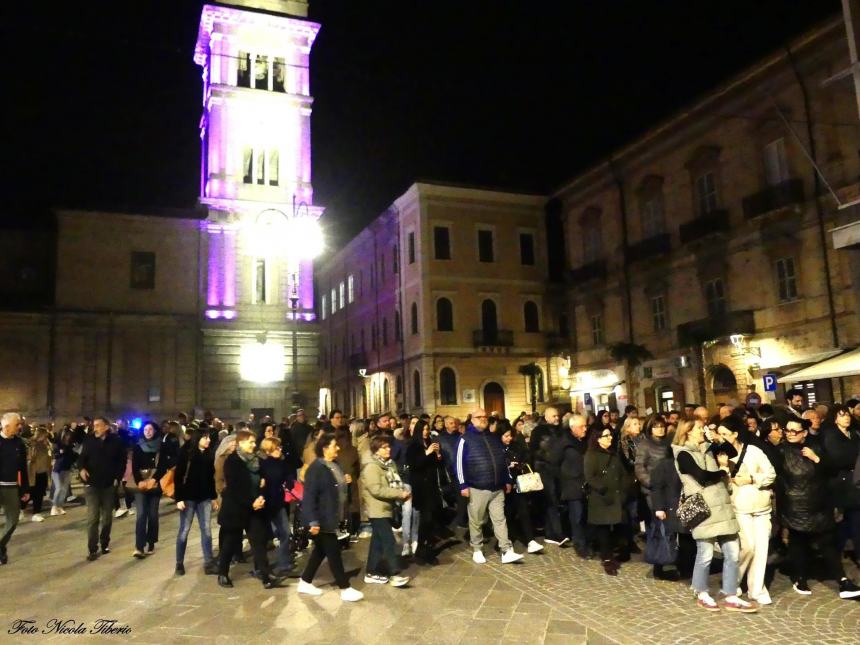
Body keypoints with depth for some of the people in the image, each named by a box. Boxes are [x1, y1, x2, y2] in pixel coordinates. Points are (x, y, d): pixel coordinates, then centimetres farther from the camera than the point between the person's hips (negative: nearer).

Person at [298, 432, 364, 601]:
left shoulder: (335, 465, 9)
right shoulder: (316, 468, -19)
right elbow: (309, 496, -22)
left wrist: (345, 481, 6)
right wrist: (313, 521, -25)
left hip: (331, 518, 9)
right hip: (322, 519, -9)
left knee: (321, 550, 17)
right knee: (334, 553, -1)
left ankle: (305, 583, 31)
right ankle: (345, 589, 9)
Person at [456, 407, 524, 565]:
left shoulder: (494, 438, 13)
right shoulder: (466, 439, -5)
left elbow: (503, 460, 19)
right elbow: (460, 462, -8)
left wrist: (507, 480, 16)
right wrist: (463, 485, -12)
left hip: (497, 488, 4)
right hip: (477, 488, -4)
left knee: (500, 520, 3)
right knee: (476, 521, 6)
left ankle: (507, 552, 4)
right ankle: (477, 550, 20)